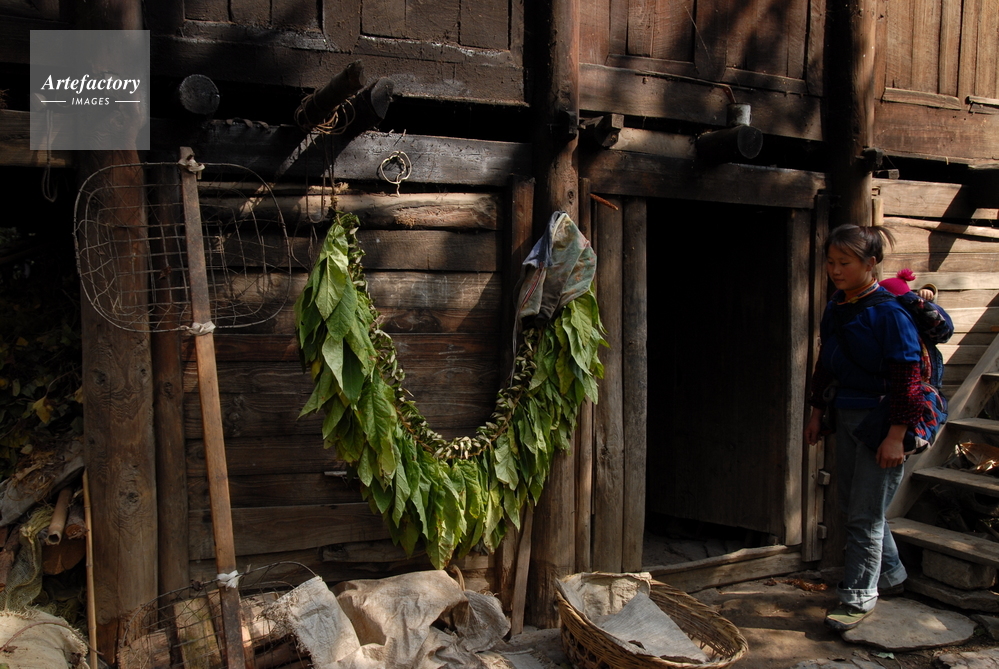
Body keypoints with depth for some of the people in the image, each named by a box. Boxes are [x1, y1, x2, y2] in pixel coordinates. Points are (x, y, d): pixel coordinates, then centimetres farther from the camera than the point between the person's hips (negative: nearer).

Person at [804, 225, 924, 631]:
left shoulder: (889, 312, -16)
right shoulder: (835, 309, 7)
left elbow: (907, 376, -17)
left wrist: (896, 435, -19)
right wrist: (817, 411, 17)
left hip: (880, 420, -8)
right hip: (846, 416, 8)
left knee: (865, 513, -1)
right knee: (852, 502, 18)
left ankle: (858, 597, 13)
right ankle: (890, 575, 39)